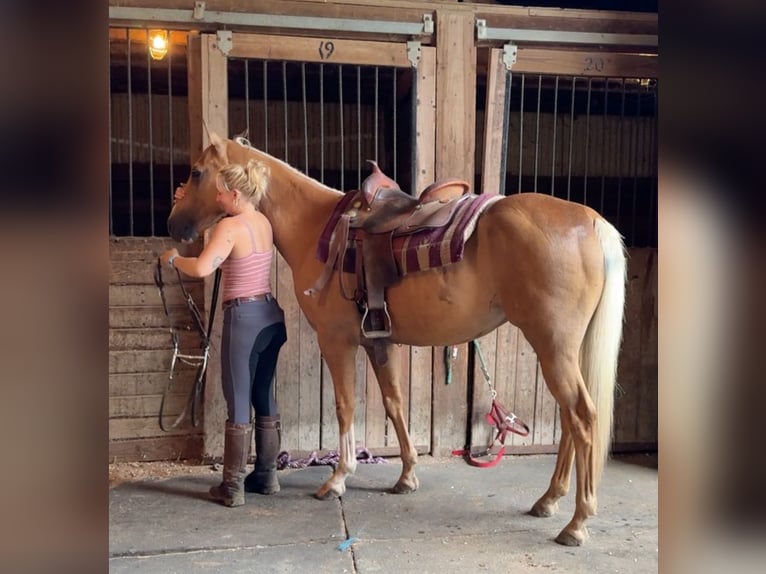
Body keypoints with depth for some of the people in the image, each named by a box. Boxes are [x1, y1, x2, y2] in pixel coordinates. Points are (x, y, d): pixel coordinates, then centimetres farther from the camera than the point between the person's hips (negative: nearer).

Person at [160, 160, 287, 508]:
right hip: (271, 315, 8)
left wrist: (173, 259, -8)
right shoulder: (264, 222, 9)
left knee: (238, 402, 0)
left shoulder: (229, 227, -15)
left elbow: (202, 268, -27)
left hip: (243, 318, -8)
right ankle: (266, 476, 25)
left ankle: (232, 488, 8)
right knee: (265, 398, 15)